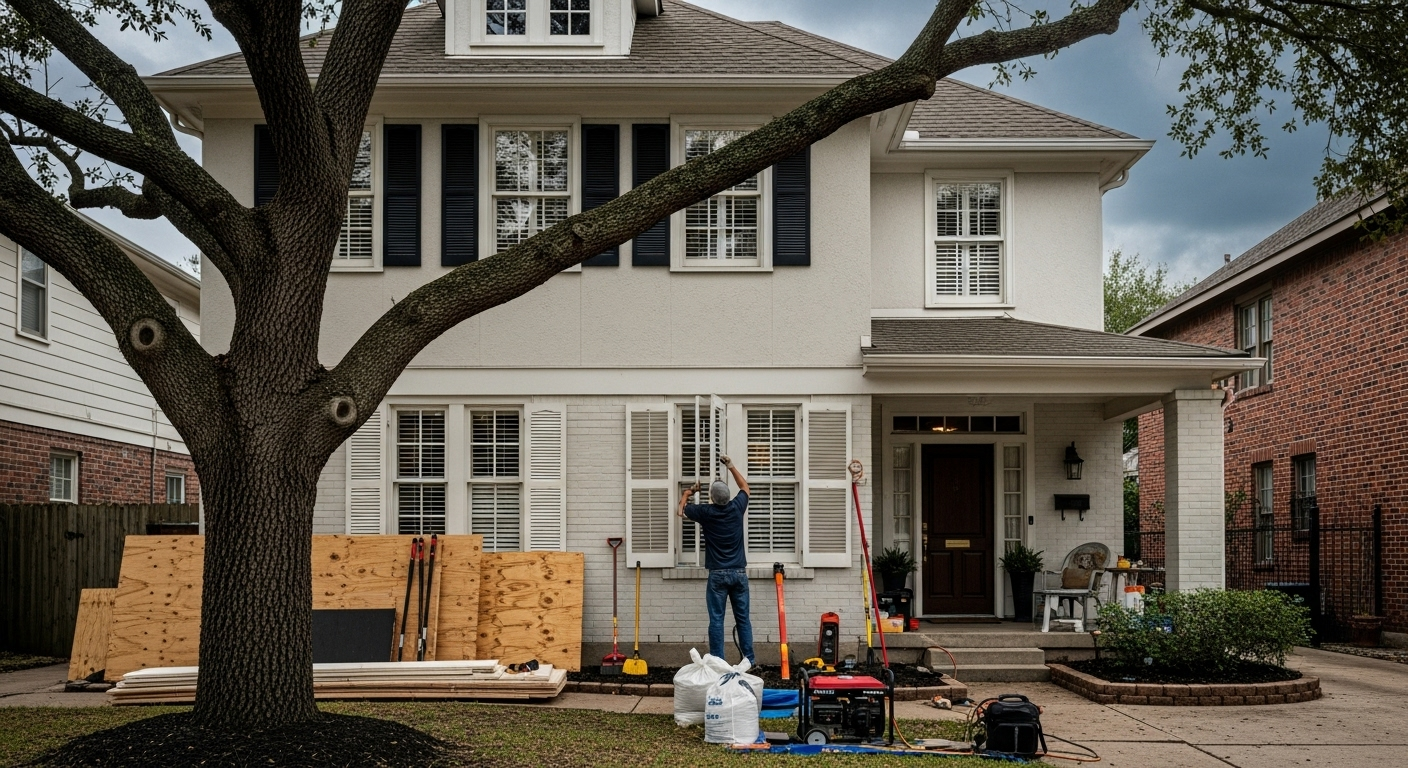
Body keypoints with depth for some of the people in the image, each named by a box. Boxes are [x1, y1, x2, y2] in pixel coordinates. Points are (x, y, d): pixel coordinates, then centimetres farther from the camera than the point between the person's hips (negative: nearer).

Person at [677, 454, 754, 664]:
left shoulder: (705, 512, -7)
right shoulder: (737, 508, -1)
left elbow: (681, 509, 14)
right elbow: (745, 487, 21)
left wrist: (689, 492, 30)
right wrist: (731, 466, 25)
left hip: (718, 574, -2)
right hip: (739, 573, 3)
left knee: (716, 620, 0)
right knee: (743, 619, 7)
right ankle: (749, 660, 8)